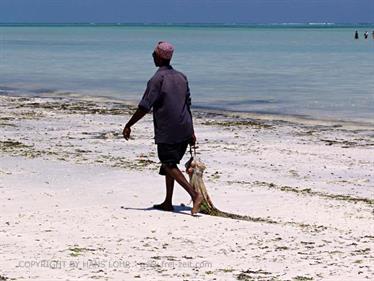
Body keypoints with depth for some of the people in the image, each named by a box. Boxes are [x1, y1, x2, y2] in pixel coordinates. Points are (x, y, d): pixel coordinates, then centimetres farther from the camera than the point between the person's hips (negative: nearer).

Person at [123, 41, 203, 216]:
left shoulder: (157, 79, -12)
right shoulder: (181, 77, 11)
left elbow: (144, 107, -15)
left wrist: (128, 126, -7)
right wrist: (191, 132, 20)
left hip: (167, 132, -7)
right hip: (184, 130, 7)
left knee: (170, 166, -4)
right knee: (169, 164, 17)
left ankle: (195, 195, -19)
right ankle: (168, 202, 18)